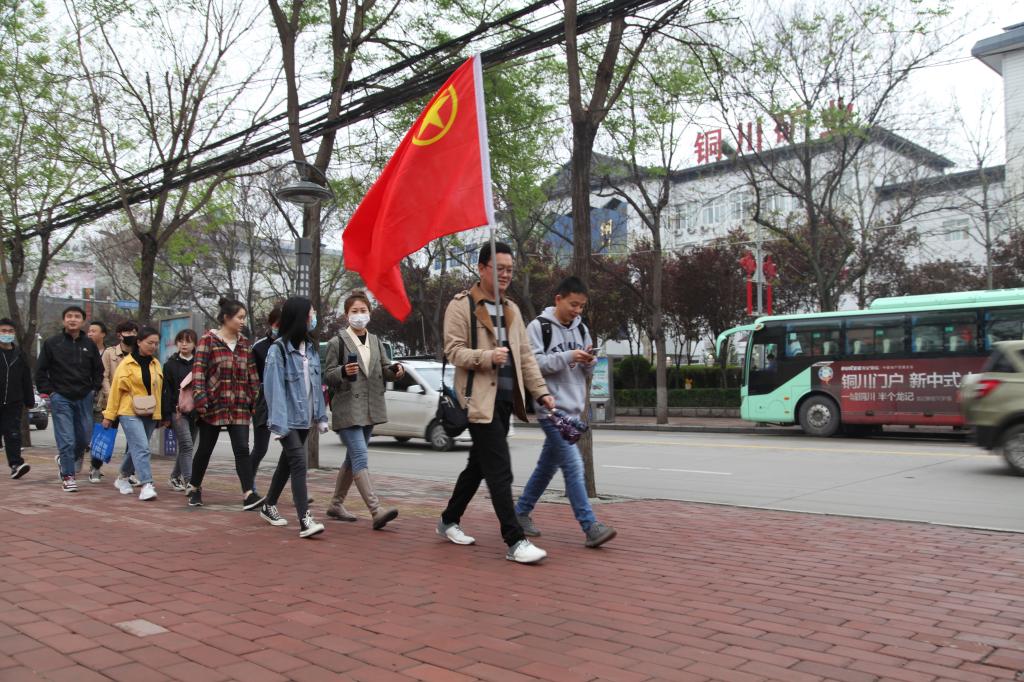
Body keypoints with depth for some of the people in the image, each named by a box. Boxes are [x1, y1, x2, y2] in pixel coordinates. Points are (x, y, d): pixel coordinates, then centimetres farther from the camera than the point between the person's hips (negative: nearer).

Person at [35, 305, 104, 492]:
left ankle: (66, 459, 37)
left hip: (84, 398, 3)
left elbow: (98, 370, 16)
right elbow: (40, 370, 4)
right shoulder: (52, 343, -1)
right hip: (61, 398, -3)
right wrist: (47, 391, -3)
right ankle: (67, 476, 3)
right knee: (66, 439, -6)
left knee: (84, 437, 9)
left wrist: (94, 390, 6)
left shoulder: (89, 345, 7)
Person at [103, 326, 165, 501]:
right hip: (130, 413, -5)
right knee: (141, 448, -16)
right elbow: (115, 389, -3)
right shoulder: (126, 363, -4)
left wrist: (162, 415, 14)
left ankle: (123, 478, 33)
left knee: (136, 448, 15)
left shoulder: (156, 364, 11)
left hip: (150, 414, 5)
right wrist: (109, 415, -3)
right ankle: (146, 485, -20)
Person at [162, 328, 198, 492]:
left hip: (195, 410, 3)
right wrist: (166, 414, -6)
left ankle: (175, 477, 27)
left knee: (186, 447, 10)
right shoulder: (170, 364, 3)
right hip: (177, 411, -3)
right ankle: (189, 481, -15)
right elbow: (166, 391, 1)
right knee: (186, 445, -14)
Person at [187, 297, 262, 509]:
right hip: (214, 404, -3)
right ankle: (194, 488, 31)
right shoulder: (208, 340, -3)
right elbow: (198, 371, -8)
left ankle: (249, 495, -12)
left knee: (242, 449, -7)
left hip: (239, 406, 3)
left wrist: (256, 400, 9)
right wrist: (200, 399, -16)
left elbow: (252, 374, 13)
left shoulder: (245, 343, 12)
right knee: (205, 449, 10)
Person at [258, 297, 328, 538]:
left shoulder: (311, 348, 10)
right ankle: (305, 520, -17)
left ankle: (269, 506, 33)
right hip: (288, 418, -7)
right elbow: (274, 388, -16)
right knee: (298, 463, -15)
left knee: (287, 462, 17)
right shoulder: (278, 350, -12)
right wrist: (278, 423, -20)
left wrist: (320, 416, 10)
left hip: (304, 418, 7)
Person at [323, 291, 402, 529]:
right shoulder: (337, 343, -3)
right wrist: (344, 371, -24)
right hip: (347, 409, -7)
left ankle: (336, 504, 29)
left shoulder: (375, 341, 13)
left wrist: (395, 370, -7)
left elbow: (384, 370, 15)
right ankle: (376, 511, -22)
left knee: (353, 458, 15)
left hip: (370, 409, 7)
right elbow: (328, 375, -4)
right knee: (360, 458, -15)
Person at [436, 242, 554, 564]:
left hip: (505, 397, 8)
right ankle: (515, 541, -8)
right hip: (479, 398, -8)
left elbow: (525, 355, 17)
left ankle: (449, 521, 31)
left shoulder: (511, 309, 17)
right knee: (500, 470, -11)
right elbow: (454, 350, -10)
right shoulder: (461, 305, -4)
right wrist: (488, 357, -25)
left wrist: (541, 391, 9)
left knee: (478, 464, 16)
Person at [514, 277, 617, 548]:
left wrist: (589, 362, -5)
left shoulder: (581, 329, 14)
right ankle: (590, 527, -13)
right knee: (573, 466, -13)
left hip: (572, 408, 7)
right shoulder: (538, 327, -6)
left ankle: (521, 512, 27)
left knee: (547, 465, 13)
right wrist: (567, 357, -19)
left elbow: (588, 372, 18)